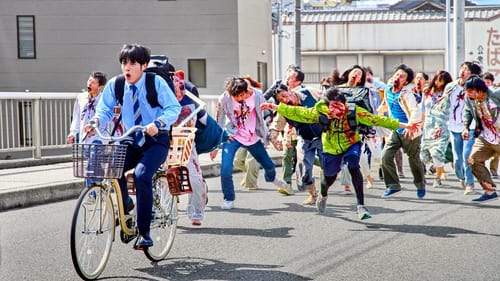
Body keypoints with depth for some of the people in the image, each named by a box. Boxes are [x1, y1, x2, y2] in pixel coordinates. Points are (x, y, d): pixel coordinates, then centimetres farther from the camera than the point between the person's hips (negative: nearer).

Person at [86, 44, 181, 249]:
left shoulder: (156, 82, -11)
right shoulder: (115, 85, -2)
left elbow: (174, 108, -16)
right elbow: (105, 109, 1)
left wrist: (158, 123, -34)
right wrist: (96, 121, -22)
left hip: (156, 140, -4)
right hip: (131, 141, 4)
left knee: (142, 174, -29)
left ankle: (144, 233, -19)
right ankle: (126, 206, 5)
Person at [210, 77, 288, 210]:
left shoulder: (257, 95, -15)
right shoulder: (224, 99, -19)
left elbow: (263, 117, 1)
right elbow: (219, 122, -7)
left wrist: (269, 136, 5)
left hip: (253, 137, 2)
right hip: (232, 136, -2)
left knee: (269, 165, 16)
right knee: (225, 169, -21)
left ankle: (271, 178, 55)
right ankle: (228, 199, 2)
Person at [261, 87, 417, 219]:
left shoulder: (354, 112, -27)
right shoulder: (321, 112, -24)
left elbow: (376, 120, -26)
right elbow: (298, 113, -19)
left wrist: (402, 125, -28)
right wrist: (276, 108, -24)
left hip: (351, 145, -1)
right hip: (331, 149, 1)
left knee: (354, 168, -28)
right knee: (329, 177, 14)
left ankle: (361, 205, -23)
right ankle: (323, 196, 53)